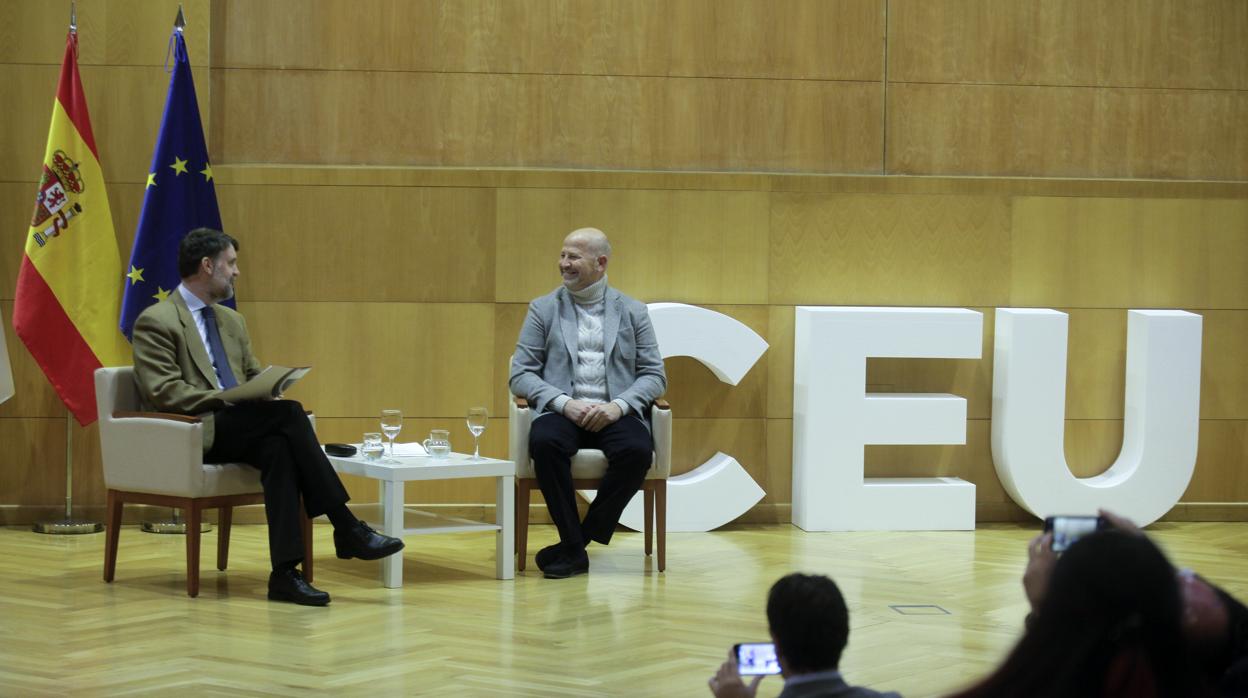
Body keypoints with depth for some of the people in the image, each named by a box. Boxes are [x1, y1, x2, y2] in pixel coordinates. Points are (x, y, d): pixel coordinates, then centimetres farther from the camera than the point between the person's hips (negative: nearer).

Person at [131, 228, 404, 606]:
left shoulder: (231, 321, 21)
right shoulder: (156, 321, -3)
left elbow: (254, 375, 26)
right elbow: (162, 390, -13)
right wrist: (226, 399, -21)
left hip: (241, 431, 7)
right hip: (196, 434, -7)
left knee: (278, 447, -31)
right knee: (288, 413, -29)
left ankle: (285, 572, -36)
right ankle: (346, 528, -28)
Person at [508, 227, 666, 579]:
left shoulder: (633, 311, 13)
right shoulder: (543, 309, 12)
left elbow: (654, 375, 8)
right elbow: (520, 374, 5)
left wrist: (618, 405, -12)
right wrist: (564, 403, -12)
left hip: (614, 414, 0)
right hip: (563, 412, 0)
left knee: (637, 450, -33)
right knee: (544, 442, -35)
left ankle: (579, 539, -16)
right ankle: (574, 548, -24)